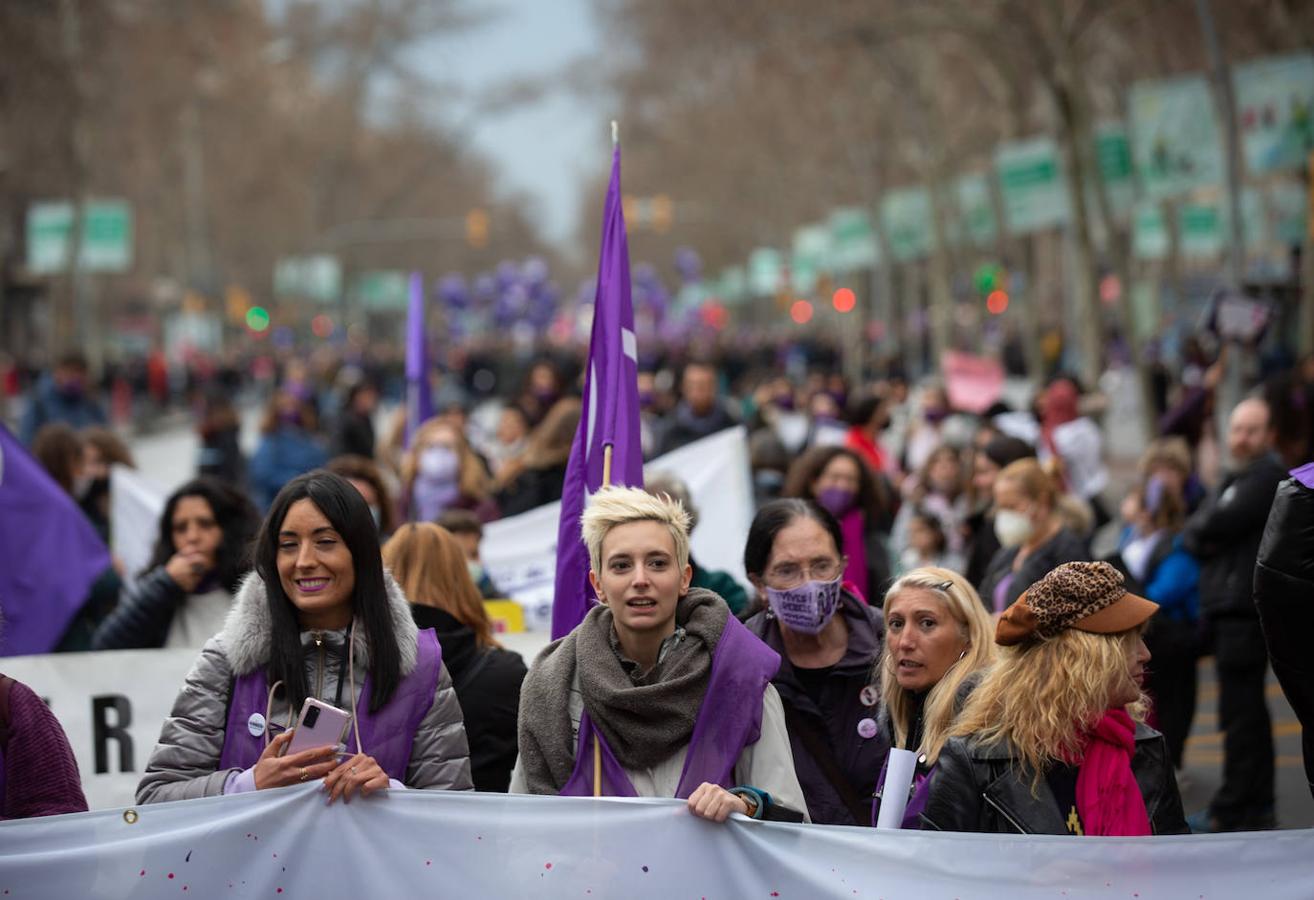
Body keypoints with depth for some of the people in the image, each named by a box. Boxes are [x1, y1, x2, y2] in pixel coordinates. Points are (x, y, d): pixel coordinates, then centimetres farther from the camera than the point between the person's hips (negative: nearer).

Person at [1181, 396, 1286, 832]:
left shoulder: (1268, 476, -9)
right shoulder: (1234, 479, 22)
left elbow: (1217, 525, -17)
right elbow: (1194, 532, 16)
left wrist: (1199, 527, 3)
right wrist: (1200, 536, -5)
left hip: (1245, 610, -10)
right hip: (1225, 608, 10)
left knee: (1240, 713, -7)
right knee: (1248, 713, 14)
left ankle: (1235, 810, -5)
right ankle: (1256, 807, 21)